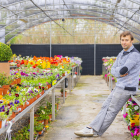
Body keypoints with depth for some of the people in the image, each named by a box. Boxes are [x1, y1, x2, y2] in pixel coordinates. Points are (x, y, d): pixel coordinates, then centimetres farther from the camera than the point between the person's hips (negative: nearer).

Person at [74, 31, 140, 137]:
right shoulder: (121, 54, 14)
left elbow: (123, 70, -24)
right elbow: (113, 70, 11)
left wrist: (117, 70, -3)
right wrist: (119, 73, -10)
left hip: (126, 88, -9)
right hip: (120, 86, 9)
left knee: (112, 110, -1)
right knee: (105, 106, 7)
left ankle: (97, 132, 8)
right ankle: (92, 128, 11)